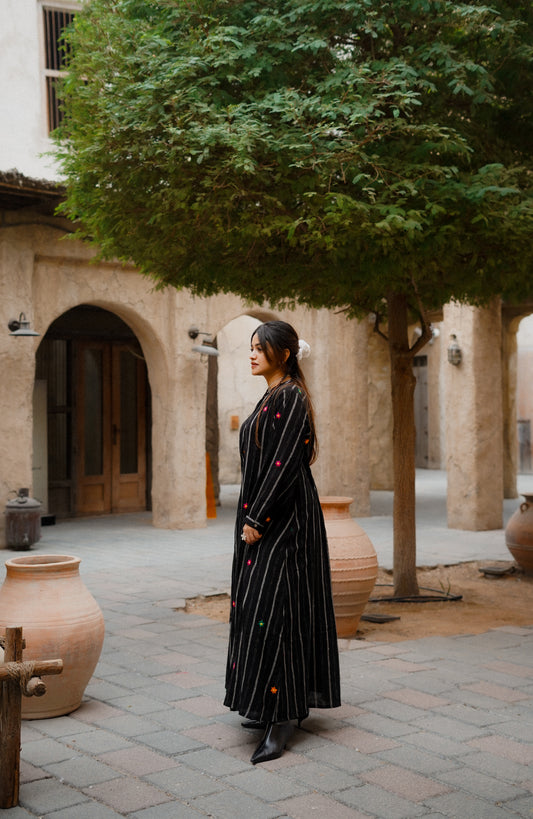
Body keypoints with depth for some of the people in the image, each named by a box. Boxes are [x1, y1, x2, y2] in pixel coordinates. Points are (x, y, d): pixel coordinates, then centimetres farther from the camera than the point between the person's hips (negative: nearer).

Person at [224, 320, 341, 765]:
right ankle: (278, 703, 22)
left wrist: (256, 518, -20)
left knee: (272, 607, -12)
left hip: (282, 517, -10)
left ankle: (282, 716, -9)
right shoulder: (272, 398, 16)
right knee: (257, 605, 12)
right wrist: (252, 517, 18)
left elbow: (284, 463, -21)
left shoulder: (291, 398, -14)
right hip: (264, 517, 10)